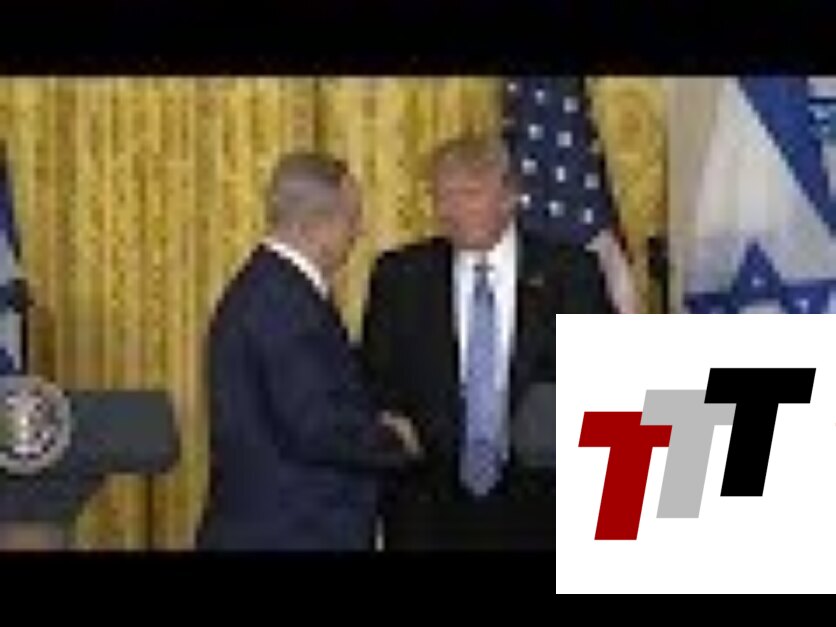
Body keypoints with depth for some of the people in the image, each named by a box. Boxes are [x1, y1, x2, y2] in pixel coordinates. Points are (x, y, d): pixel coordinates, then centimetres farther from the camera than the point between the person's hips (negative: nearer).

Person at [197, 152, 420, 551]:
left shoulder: (263, 285, 12)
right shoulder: (287, 300, -19)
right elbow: (315, 429, -24)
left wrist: (372, 425, 7)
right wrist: (394, 441, -8)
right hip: (291, 533, -10)